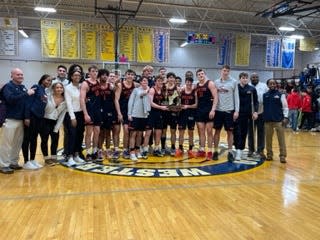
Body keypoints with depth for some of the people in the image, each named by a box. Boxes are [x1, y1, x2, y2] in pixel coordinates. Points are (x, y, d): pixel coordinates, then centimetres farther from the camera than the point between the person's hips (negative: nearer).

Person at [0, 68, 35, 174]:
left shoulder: (23, 87, 14)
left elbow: (28, 101, 18)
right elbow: (10, 99, -22)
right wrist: (26, 94, -22)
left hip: (21, 119, 6)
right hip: (10, 119, -6)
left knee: (17, 143, 10)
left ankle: (13, 162, 21)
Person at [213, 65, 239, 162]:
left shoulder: (234, 82, 0)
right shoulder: (216, 82, 5)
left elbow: (236, 97, -1)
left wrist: (236, 110, -7)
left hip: (229, 110, -1)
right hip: (218, 110, 2)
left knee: (230, 132, 4)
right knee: (217, 131, 7)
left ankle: (230, 152, 13)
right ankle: (216, 151, 16)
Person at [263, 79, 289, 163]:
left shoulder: (281, 95, 3)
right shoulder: (264, 95, 8)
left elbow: (285, 106, 1)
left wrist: (285, 117, -8)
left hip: (279, 120, -2)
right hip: (267, 120, 2)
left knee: (281, 139, -2)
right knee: (268, 139, 8)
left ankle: (282, 156, 3)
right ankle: (269, 155, 18)